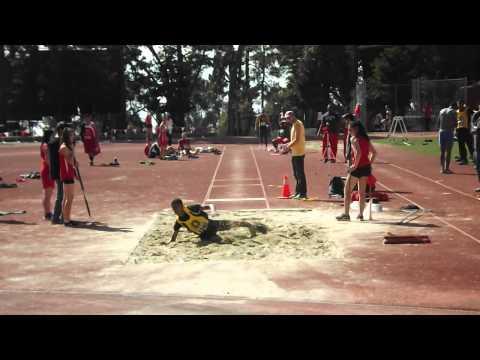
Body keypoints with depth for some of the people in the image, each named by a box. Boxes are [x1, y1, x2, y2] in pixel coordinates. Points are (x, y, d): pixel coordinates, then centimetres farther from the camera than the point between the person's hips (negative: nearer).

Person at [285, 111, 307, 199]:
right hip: (295, 153, 10)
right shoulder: (294, 124, 17)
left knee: (300, 173, -6)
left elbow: (297, 139, -21)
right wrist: (289, 144, 11)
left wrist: (289, 146, -14)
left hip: (298, 153, -10)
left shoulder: (297, 124, -14)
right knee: (296, 174, 15)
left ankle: (302, 193, -3)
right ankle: (298, 192, 22)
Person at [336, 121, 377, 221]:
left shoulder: (354, 139, -12)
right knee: (362, 192, 14)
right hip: (366, 168, 7)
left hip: (357, 168, -7)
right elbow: (374, 152, 14)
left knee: (347, 191, 5)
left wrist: (355, 165, -18)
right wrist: (369, 163, 15)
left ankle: (346, 214, 5)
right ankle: (361, 214, 18)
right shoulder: (366, 139, 10)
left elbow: (358, 153, -26)